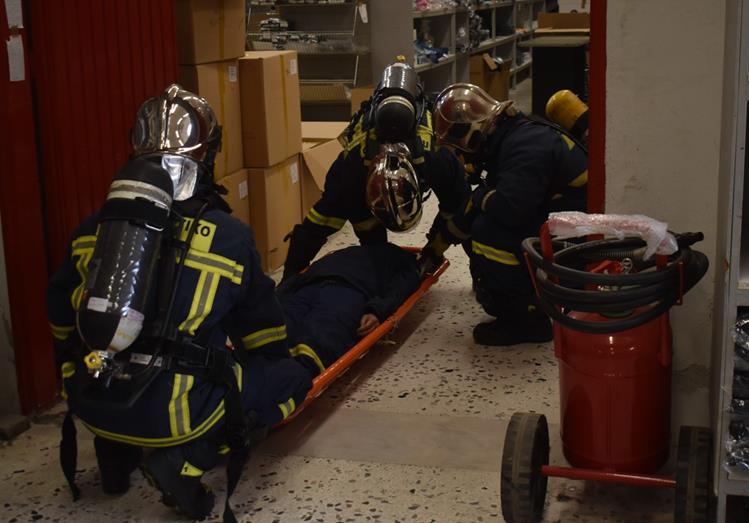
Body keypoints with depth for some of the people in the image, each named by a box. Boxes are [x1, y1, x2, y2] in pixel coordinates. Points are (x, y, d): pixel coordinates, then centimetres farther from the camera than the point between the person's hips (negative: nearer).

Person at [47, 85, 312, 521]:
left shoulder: (93, 229, 7)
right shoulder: (230, 236, -3)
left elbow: (61, 313, 20)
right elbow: (263, 323, 11)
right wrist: (279, 361, 33)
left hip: (91, 404, 6)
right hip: (174, 412, -5)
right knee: (291, 377, 13)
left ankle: (116, 450, 18)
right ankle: (190, 457, -4)